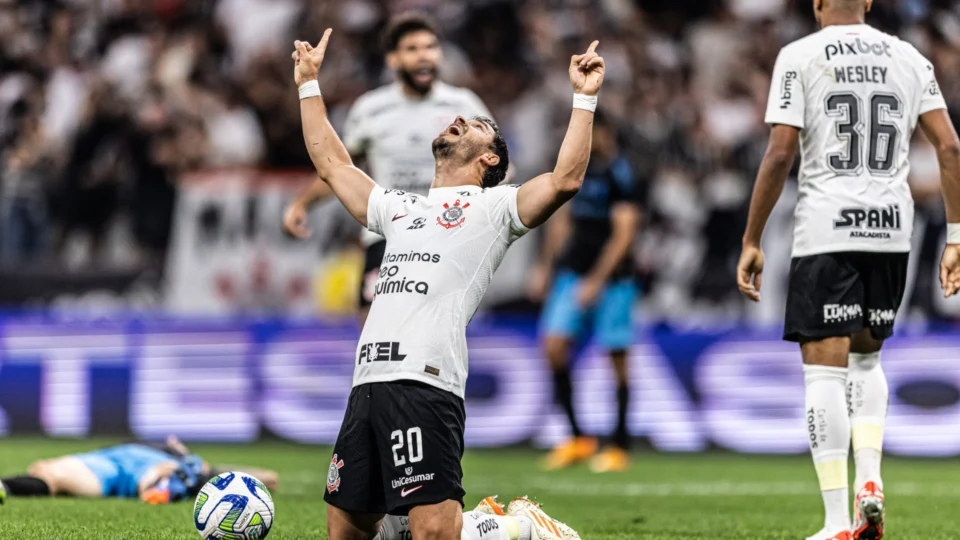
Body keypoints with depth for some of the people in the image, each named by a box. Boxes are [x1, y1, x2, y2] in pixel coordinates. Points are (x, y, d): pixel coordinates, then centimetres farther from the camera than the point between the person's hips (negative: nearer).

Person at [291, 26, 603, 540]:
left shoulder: (493, 205, 12)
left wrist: (584, 98, -2)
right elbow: (331, 162, 40)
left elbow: (564, 180, -4)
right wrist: (309, 85, 41)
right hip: (367, 382, 7)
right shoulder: (399, 207, 31)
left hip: (425, 382, -7)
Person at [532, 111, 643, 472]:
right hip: (573, 274, 6)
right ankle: (578, 437, 3)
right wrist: (545, 266, 18)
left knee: (616, 357, -2)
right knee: (554, 346, -7)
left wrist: (596, 281, -18)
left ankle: (619, 446, 7)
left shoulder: (620, 175, -10)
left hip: (612, 279, -6)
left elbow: (623, 234, -14)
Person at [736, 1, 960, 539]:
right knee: (866, 358, 23)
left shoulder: (800, 57, -2)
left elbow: (779, 156, -8)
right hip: (892, 229, 4)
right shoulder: (909, 58, 9)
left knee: (825, 370, -1)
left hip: (826, 229, -4)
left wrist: (752, 242, -1)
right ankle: (870, 481, 4)